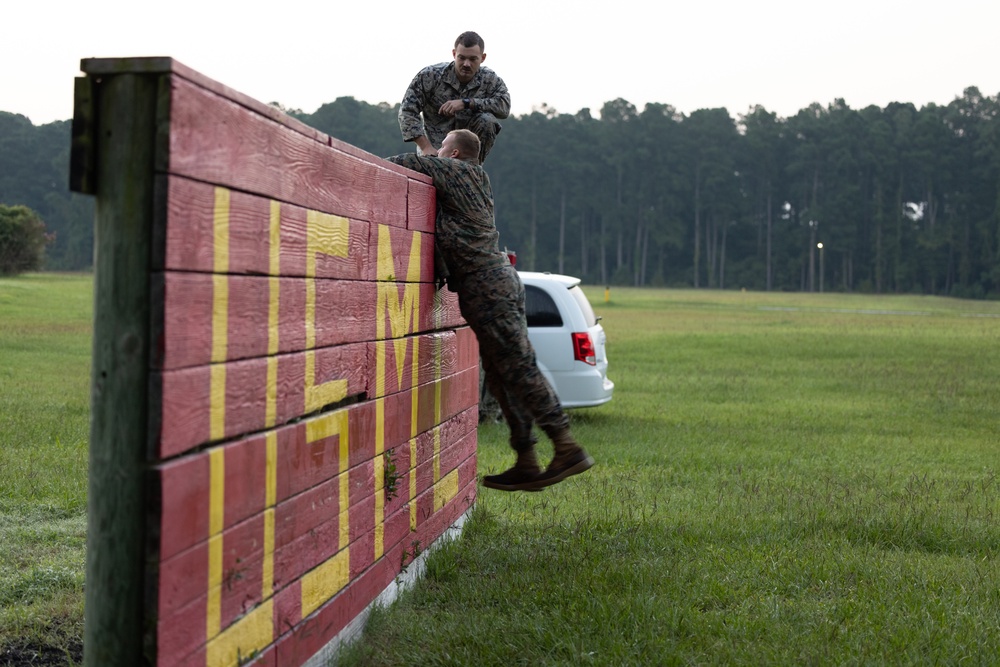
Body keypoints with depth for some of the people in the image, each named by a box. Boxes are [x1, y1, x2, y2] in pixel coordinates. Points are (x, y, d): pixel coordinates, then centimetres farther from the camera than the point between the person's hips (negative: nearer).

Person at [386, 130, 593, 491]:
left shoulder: (456, 170, -3)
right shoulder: (476, 178, 21)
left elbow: (406, 162, -1)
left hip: (485, 285, -9)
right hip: (498, 279, 9)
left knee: (519, 368, -11)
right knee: (502, 376, 9)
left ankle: (566, 447, -14)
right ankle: (526, 463, 10)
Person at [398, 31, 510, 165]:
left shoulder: (490, 79, -6)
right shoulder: (429, 75, -12)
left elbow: (504, 106, -23)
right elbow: (407, 110, -17)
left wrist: (466, 103, -31)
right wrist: (426, 147, -28)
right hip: (436, 150, -1)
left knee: (487, 121, -25)